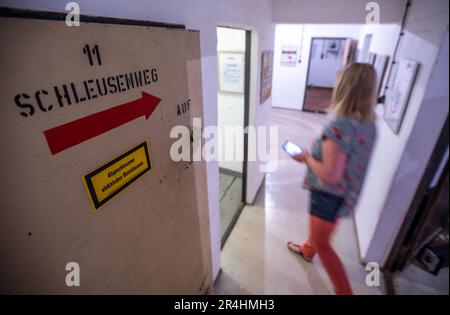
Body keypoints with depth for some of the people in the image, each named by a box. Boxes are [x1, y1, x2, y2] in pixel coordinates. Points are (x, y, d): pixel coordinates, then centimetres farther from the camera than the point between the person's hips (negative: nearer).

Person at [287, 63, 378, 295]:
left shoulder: (339, 125, -30)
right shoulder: (368, 124, -3)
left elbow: (331, 175, -30)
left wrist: (306, 157, -15)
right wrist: (313, 153, 8)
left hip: (330, 195, -8)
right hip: (347, 193, 9)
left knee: (322, 243, 13)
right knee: (319, 228, 32)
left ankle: (344, 291, 29)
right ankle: (307, 250, 59)